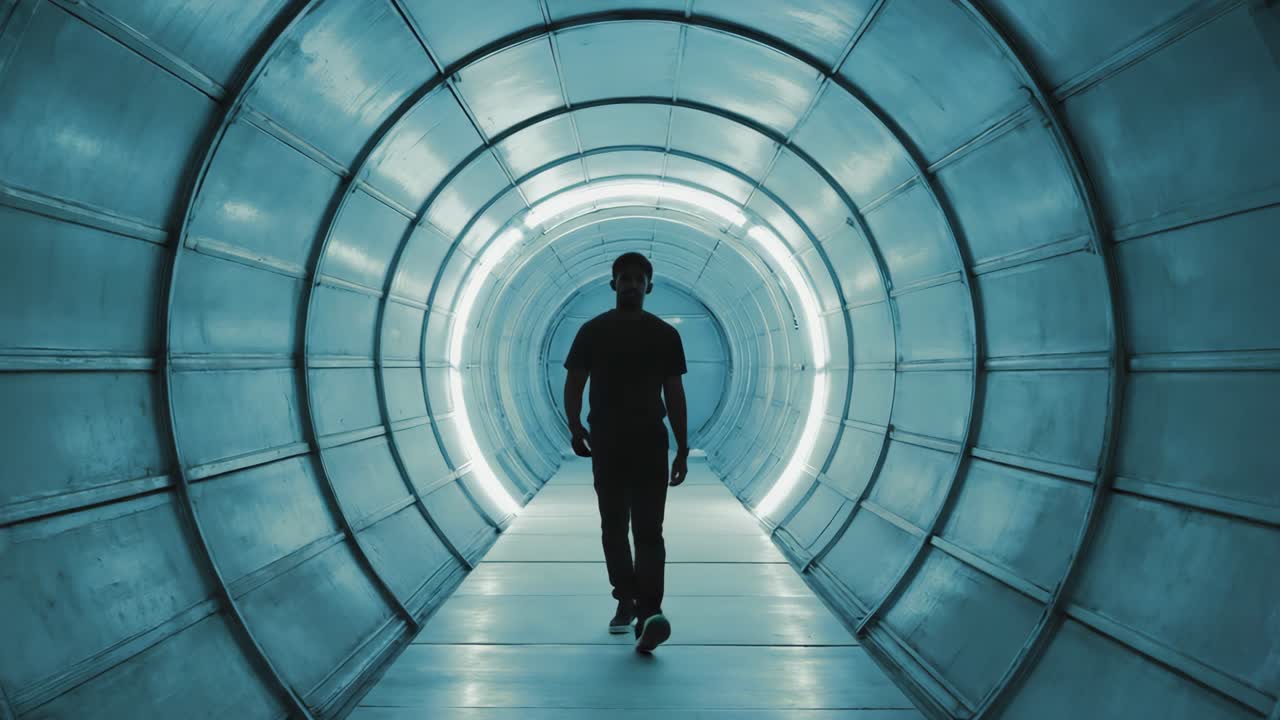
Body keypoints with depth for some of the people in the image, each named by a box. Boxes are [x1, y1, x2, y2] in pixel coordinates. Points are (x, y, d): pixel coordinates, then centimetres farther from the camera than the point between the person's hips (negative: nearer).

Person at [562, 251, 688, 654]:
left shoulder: (665, 335, 4)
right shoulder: (592, 332, 4)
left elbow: (674, 394, 7)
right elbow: (574, 384, 5)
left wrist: (682, 449, 4)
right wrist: (575, 427, -11)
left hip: (650, 445, -1)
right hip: (606, 444, 2)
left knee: (648, 531, -10)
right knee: (613, 528, 11)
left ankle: (648, 613, -17)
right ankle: (626, 600, 26)